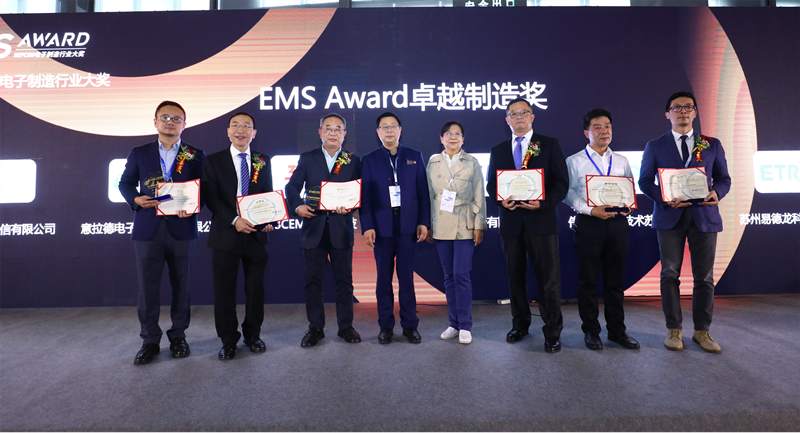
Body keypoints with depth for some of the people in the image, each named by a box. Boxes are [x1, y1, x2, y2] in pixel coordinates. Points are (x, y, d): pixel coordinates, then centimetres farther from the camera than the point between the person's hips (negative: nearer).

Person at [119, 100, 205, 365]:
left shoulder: (195, 155, 5)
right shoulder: (139, 153, 9)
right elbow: (125, 183, 15)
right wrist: (136, 199, -6)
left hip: (181, 229, 0)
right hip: (148, 229, 1)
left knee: (181, 286, 8)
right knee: (147, 287, 3)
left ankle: (178, 336, 22)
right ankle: (150, 341, 16)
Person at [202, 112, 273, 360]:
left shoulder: (263, 161, 10)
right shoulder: (214, 161, 2)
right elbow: (211, 198, -6)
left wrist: (268, 220, -8)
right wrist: (234, 220, -19)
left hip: (256, 234, 2)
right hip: (225, 234, -2)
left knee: (256, 288, 9)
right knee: (224, 290, 5)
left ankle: (252, 335, 27)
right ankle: (228, 340, 20)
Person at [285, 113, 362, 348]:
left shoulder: (353, 161, 7)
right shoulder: (307, 158, 8)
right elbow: (292, 186, 6)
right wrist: (297, 206, -12)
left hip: (341, 229, 0)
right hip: (314, 227, 1)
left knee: (344, 280, 7)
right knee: (313, 280, 6)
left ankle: (346, 326, 21)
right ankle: (315, 328, 19)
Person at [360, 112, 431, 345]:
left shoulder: (414, 157, 9)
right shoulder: (369, 160, 7)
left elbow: (423, 192, 6)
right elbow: (365, 196, 1)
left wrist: (424, 222, 0)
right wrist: (367, 226, -7)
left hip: (407, 227, 0)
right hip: (382, 227, 0)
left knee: (406, 278, 5)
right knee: (384, 279, 6)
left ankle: (410, 325, 14)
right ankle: (385, 326, 16)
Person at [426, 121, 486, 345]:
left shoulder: (472, 162, 2)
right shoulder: (433, 162, 7)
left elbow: (479, 196, 0)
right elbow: (429, 194, 6)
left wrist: (479, 226, -5)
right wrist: (427, 225, 3)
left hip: (464, 227, -2)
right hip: (441, 227, 3)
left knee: (461, 275, -6)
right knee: (448, 276, 8)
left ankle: (465, 325, 4)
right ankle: (454, 323, 17)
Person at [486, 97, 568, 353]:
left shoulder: (550, 145, 4)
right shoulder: (498, 151, 13)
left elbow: (561, 182, -1)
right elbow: (491, 185, 12)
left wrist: (543, 203, -16)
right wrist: (501, 200, -8)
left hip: (540, 219, -3)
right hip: (511, 220, 3)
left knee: (548, 278, 0)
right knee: (515, 276, 12)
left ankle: (552, 332, 12)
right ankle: (520, 324, 28)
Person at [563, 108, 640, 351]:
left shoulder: (621, 161, 14)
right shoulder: (575, 161, 2)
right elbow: (568, 193, -5)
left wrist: (628, 206, -5)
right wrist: (591, 210, -16)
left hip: (618, 222, 3)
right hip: (589, 223, -3)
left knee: (616, 280, 10)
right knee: (588, 280, 4)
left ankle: (617, 330, 22)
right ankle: (591, 331, 17)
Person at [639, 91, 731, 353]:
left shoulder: (712, 144, 10)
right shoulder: (655, 146, 6)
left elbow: (724, 178, 11)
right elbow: (644, 181, 3)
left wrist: (716, 192, -11)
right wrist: (664, 198, -14)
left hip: (704, 215, 1)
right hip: (670, 216, -1)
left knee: (704, 276, 5)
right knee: (670, 274, 3)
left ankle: (702, 331, 18)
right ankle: (674, 329, 14)